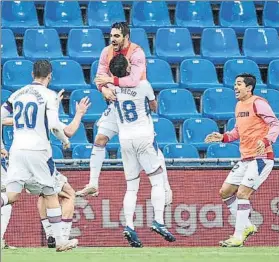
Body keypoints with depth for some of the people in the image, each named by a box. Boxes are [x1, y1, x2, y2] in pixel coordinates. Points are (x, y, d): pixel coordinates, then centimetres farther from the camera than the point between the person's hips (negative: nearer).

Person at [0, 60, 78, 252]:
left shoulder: (17, 94, 11)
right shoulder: (49, 95, -5)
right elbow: (54, 124, -15)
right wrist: (65, 140, 4)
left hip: (17, 149, 4)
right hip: (38, 150, -4)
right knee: (51, 195, 9)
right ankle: (60, 241, 13)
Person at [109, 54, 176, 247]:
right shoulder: (142, 84, -5)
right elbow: (154, 106, 12)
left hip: (125, 139, 4)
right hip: (144, 137, -4)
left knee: (131, 186, 8)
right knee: (158, 180, 1)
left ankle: (129, 226, -5)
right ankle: (159, 221, -13)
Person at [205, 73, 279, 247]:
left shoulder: (258, 103, -12)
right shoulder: (239, 105, 14)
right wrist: (223, 137, 11)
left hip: (261, 158, -9)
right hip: (246, 159, 9)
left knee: (242, 193, -16)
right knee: (225, 192, 8)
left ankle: (238, 238, -11)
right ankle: (247, 226, 18)